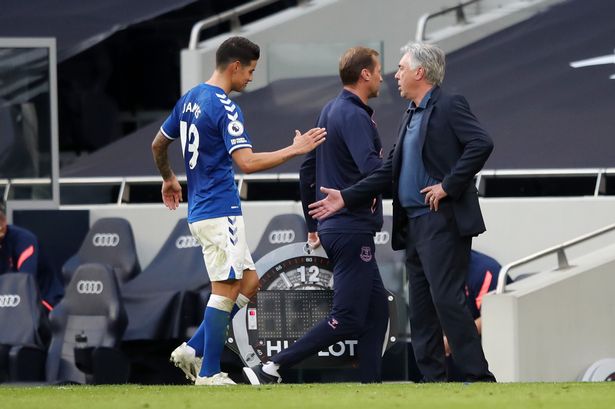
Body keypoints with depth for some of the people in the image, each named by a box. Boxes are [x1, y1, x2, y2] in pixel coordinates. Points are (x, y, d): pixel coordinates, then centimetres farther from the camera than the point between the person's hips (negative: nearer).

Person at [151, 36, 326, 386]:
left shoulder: (190, 100, 12)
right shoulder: (225, 109, -16)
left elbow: (159, 144, 23)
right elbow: (247, 162, -25)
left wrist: (169, 179, 39)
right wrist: (295, 150, -19)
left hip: (202, 210, 9)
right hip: (220, 211, -9)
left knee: (249, 282, 12)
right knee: (226, 289, -5)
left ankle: (193, 350, 8)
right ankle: (209, 373, -3)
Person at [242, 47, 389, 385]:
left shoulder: (330, 111, 15)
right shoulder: (353, 116, -14)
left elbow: (307, 171, 21)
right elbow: (371, 168, -30)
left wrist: (312, 225, 26)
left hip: (333, 226, 10)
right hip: (353, 230, -10)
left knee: (376, 308, 13)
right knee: (347, 319, -9)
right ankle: (272, 370, -12)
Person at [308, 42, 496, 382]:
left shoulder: (449, 107, -7)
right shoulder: (410, 115, 20)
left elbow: (481, 144, -20)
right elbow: (389, 171, 21)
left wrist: (449, 185, -19)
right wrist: (345, 198, 16)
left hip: (443, 220, -10)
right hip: (413, 223, 10)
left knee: (447, 299, -13)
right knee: (421, 306, 9)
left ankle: (479, 377, -10)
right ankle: (433, 378, 12)